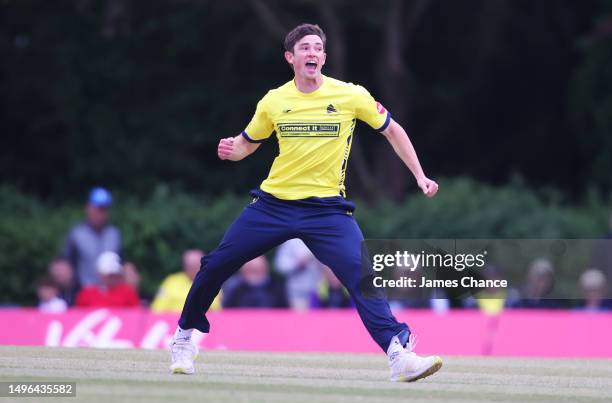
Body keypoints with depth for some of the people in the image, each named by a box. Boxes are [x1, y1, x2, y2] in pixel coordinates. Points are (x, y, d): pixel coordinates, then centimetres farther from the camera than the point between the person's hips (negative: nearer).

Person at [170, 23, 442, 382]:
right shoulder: (274, 101, 1)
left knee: (362, 275, -23)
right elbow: (247, 143, 16)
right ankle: (184, 336, 26)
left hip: (327, 208, -2)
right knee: (214, 266, 3)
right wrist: (230, 150, -8)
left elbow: (392, 130, 8)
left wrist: (420, 176, 3)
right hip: (274, 203, 2)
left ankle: (400, 354, -23)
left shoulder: (352, 96, -6)